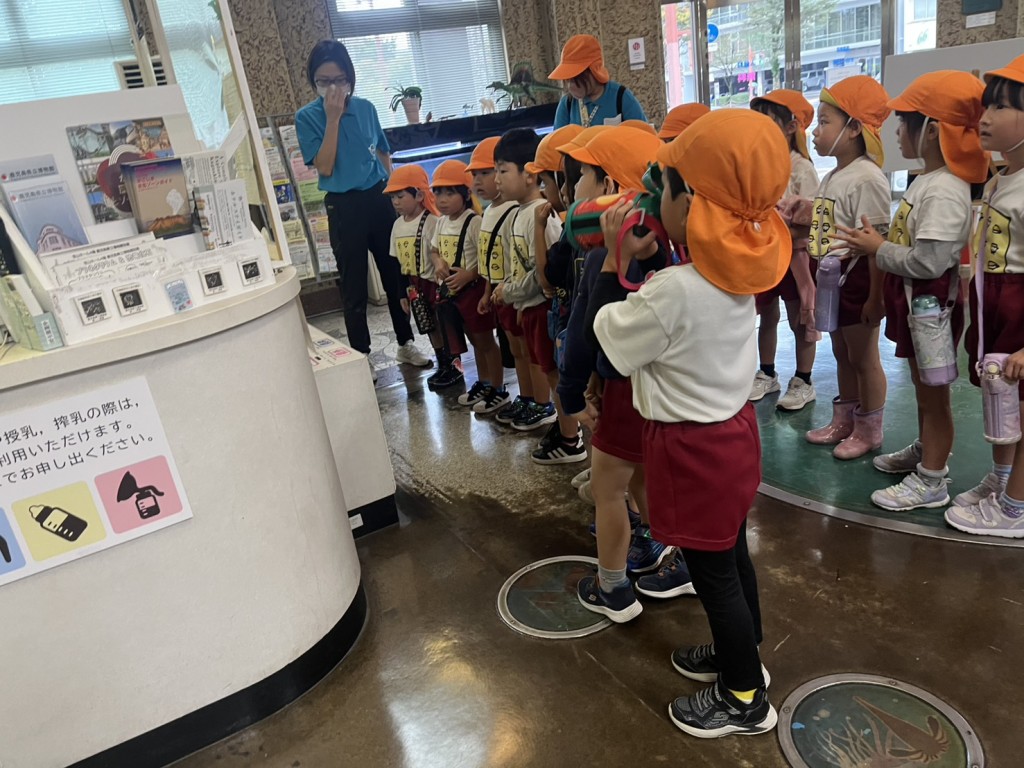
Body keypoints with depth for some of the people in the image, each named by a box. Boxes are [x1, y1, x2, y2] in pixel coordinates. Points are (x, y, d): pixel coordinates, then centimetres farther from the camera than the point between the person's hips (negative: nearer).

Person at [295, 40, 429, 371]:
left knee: (396, 275, 11)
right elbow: (325, 167, -15)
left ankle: (406, 344, 27)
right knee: (354, 287, 4)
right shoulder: (307, 117, -6)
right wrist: (333, 118, -18)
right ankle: (361, 357, 16)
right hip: (344, 206, -3)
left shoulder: (365, 107, 4)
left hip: (380, 199, 3)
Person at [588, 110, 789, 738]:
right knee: (732, 555, 24)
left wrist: (614, 255, -8)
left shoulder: (675, 290, -29)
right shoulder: (738, 269, -3)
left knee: (713, 573, 10)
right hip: (733, 426, 9)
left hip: (691, 447, -8)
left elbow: (608, 334, -14)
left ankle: (746, 699, 30)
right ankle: (740, 656, 46)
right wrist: (644, 257, 1)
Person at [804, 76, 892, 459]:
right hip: (833, 278, 9)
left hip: (858, 280, -9)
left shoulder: (867, 178, -18)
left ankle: (868, 431, 19)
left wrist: (875, 296, -21)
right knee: (842, 354, 18)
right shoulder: (830, 178, 10)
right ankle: (843, 421, 32)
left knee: (863, 358, 5)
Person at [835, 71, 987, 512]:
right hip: (914, 302, 10)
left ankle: (931, 482, 16)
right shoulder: (927, 181, 8)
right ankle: (925, 451, 40)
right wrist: (879, 240, 3)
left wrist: (878, 250, -18)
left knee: (934, 392, 3)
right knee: (922, 385, 23)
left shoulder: (944, 191, -24)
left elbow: (928, 261, -29)